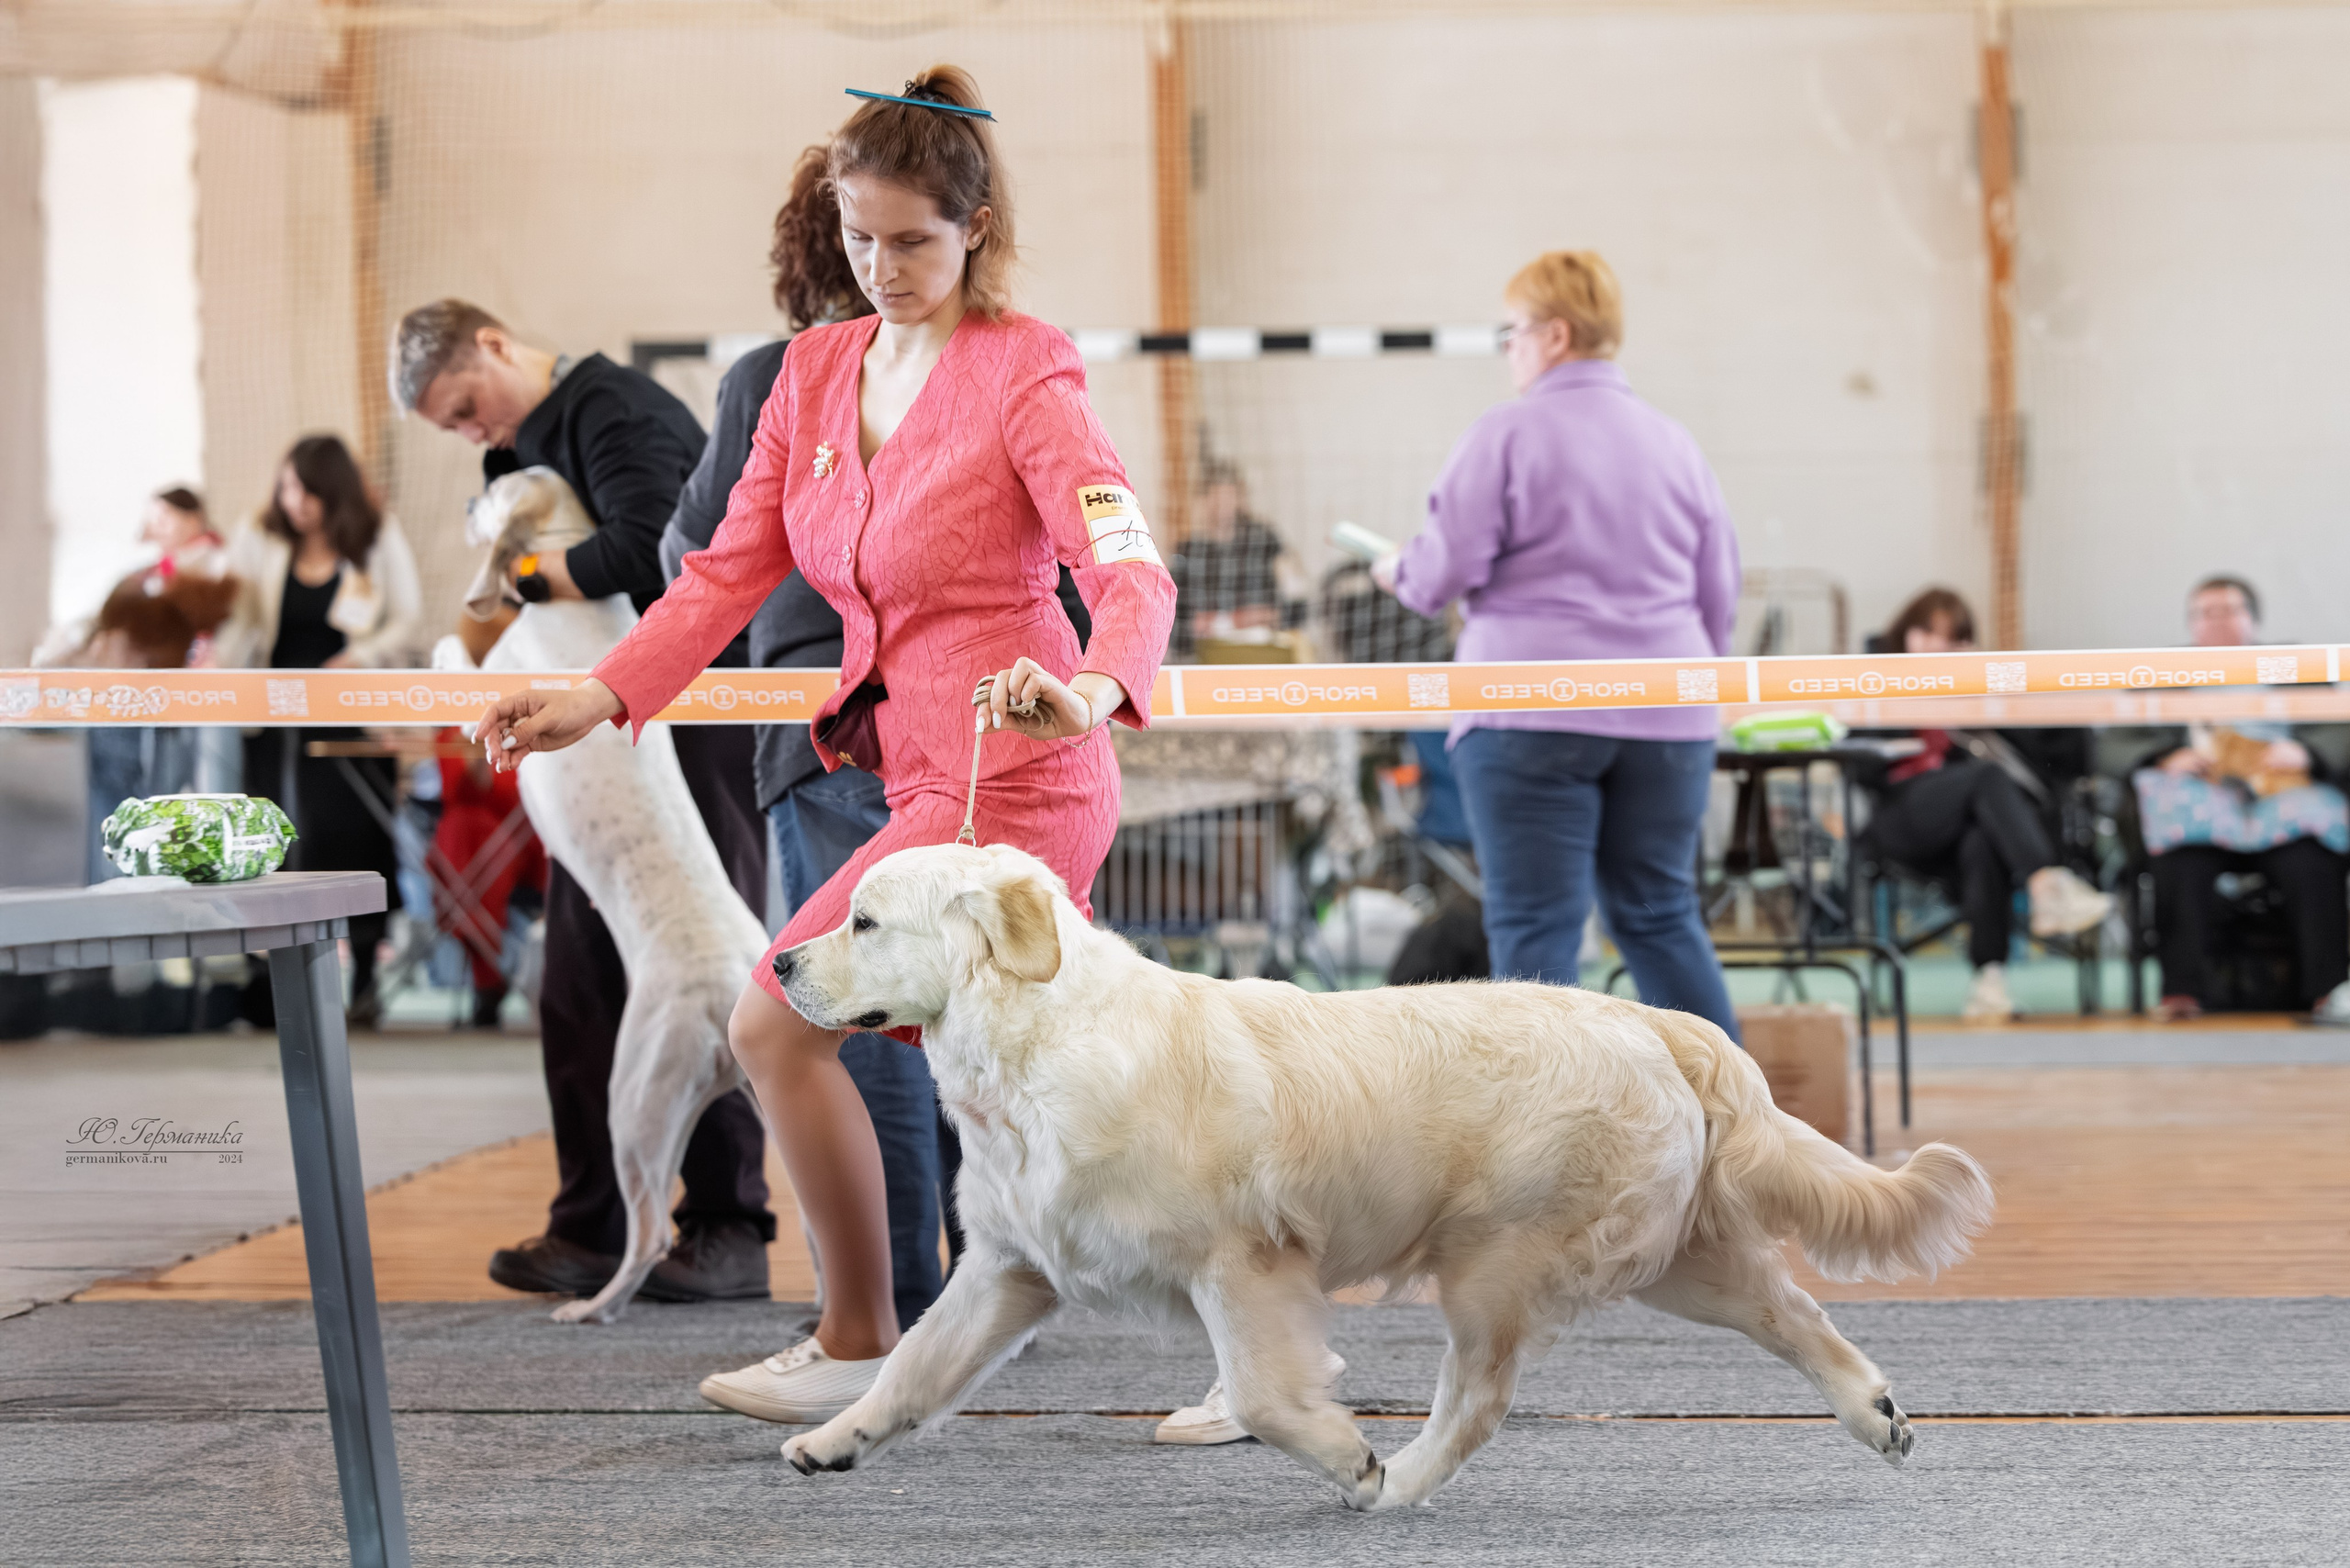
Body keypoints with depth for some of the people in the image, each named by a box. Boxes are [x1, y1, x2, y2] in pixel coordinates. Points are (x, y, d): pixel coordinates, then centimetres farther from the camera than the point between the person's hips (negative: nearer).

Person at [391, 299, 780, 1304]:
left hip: (702, 720, -9)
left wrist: (525, 577, -20)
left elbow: (647, 549, -32)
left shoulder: (617, 414, -16)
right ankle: (592, 1229, 9)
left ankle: (729, 1233, 0)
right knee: (582, 976, 5)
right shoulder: (527, 438, 15)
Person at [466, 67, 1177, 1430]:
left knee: (777, 1022, -10)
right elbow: (734, 566, 8)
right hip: (923, 770, 9)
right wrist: (603, 697, -4)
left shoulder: (1027, 380, -13)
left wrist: (1089, 691, -45)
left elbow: (1132, 569, -24)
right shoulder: (819, 370, 9)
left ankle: (861, 1345, 5)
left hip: (1010, 780, -8)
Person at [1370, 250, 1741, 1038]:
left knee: (1535, 927, -3)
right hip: (1663, 722, 5)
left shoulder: (1507, 436, -6)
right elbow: (1719, 595, 15)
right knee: (1662, 918, 13)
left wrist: (1399, 571, 13)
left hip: (1533, 716, -5)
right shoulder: (1675, 444, 11)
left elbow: (1447, 568, -8)